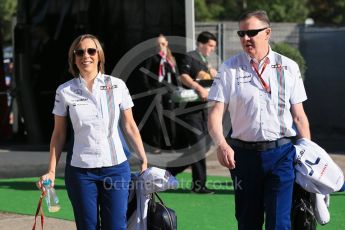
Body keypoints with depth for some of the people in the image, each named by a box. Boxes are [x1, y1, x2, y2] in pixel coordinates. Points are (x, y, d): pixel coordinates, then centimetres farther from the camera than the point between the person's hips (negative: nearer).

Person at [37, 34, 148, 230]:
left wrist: (144, 161, 3)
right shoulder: (65, 91, 1)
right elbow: (59, 134, 6)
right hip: (81, 171, 0)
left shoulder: (117, 85, 1)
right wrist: (51, 172, 1)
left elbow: (130, 126, 6)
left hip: (116, 167, 0)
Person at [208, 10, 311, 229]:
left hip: (281, 153, -1)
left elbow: (299, 115, 7)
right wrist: (221, 144, -23)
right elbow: (216, 113, -5)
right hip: (244, 152, 1)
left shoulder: (289, 68, 4)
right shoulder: (230, 69, 2)